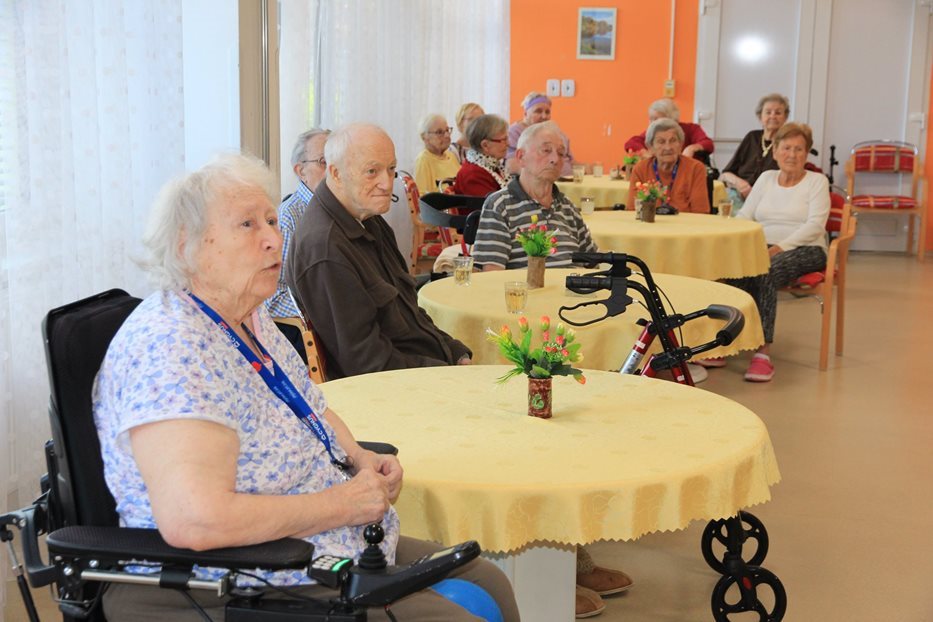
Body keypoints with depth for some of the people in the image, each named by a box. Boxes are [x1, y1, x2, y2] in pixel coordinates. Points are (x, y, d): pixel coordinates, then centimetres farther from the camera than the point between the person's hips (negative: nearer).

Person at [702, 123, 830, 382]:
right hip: (762, 246, 4)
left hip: (804, 250, -3)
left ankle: (763, 351, -36)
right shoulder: (766, 178, 19)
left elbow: (815, 225, -8)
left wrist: (780, 247, -21)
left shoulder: (817, 181, 6)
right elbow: (745, 216, 12)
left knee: (766, 271, -36)